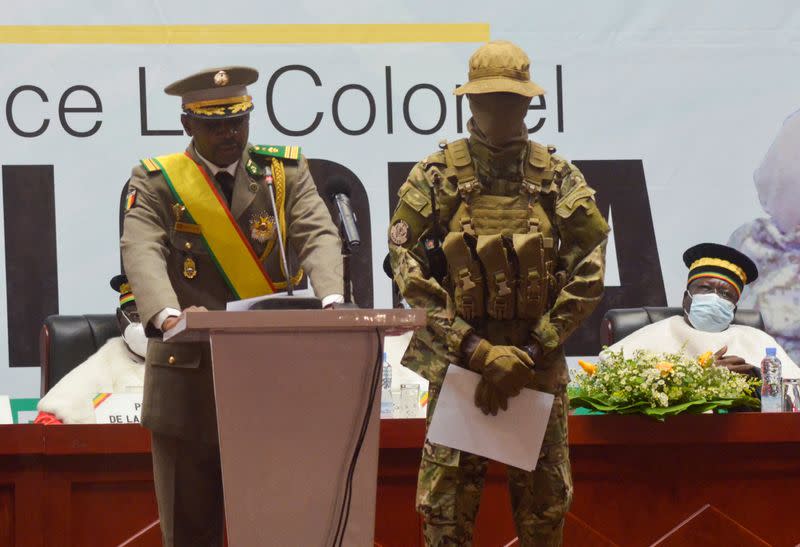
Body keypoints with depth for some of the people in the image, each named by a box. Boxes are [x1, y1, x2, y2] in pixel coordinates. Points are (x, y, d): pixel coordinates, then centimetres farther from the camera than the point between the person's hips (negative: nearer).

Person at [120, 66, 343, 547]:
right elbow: (142, 253, -15)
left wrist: (331, 301, -30)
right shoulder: (157, 182, 1)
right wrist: (168, 316, -36)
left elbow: (319, 237, -8)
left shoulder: (286, 172, 6)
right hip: (188, 377, -1)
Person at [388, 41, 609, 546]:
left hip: (539, 365, 1)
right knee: (446, 504, -2)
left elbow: (589, 272, -2)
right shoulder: (435, 177, 1)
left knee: (545, 505, 7)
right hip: (457, 359, -1)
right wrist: (475, 348, -14)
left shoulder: (560, 178, 3)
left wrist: (531, 352, -11)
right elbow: (408, 268, -5)